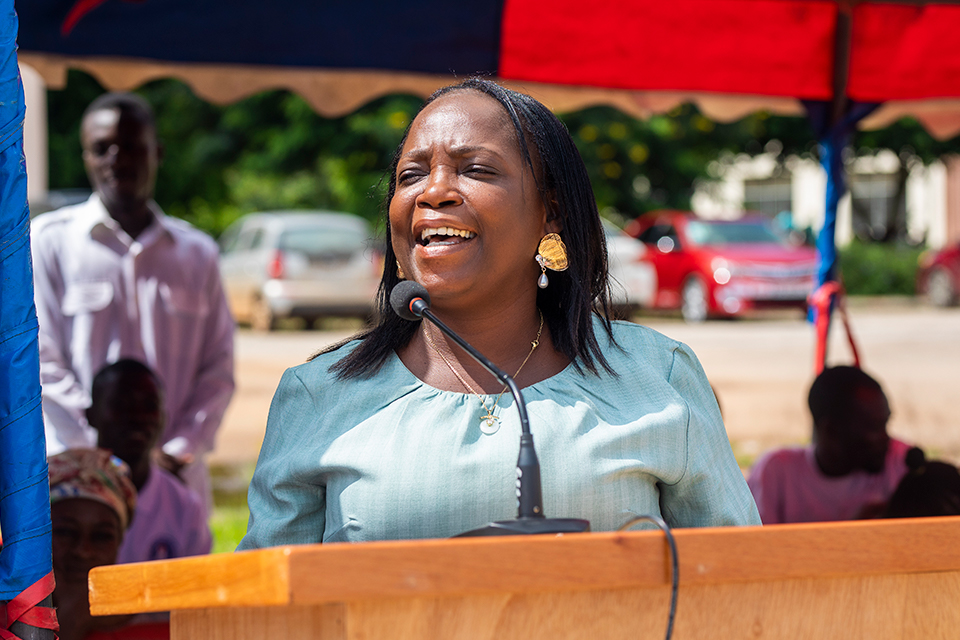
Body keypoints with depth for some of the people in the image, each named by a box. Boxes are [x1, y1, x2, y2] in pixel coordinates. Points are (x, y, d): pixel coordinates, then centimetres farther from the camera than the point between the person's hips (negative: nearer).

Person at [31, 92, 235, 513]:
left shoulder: (197, 253, 14)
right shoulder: (49, 241, 4)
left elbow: (218, 369, 12)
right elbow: (42, 364, -1)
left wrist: (178, 452, -3)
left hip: (178, 479, 3)